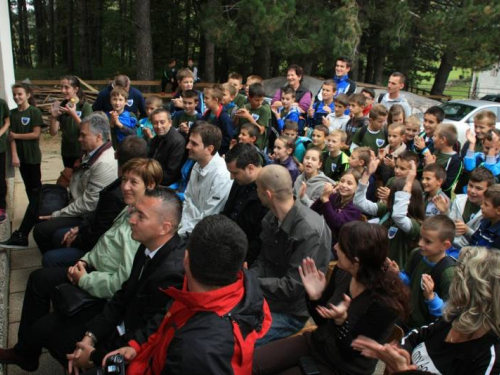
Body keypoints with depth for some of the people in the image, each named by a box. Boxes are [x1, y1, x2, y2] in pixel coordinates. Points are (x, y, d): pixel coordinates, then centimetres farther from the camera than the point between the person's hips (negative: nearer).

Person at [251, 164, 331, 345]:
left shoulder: (310, 231, -26)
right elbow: (263, 261, 8)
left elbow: (292, 287, -25)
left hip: (290, 311, -7)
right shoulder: (272, 217, -1)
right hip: (265, 297, 8)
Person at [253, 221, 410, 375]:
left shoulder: (383, 303, -28)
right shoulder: (342, 271, -11)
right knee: (251, 362, -9)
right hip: (317, 343, 6)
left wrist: (341, 320, -37)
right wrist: (315, 297, -17)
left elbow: (351, 354, -20)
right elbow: (322, 320, 3)